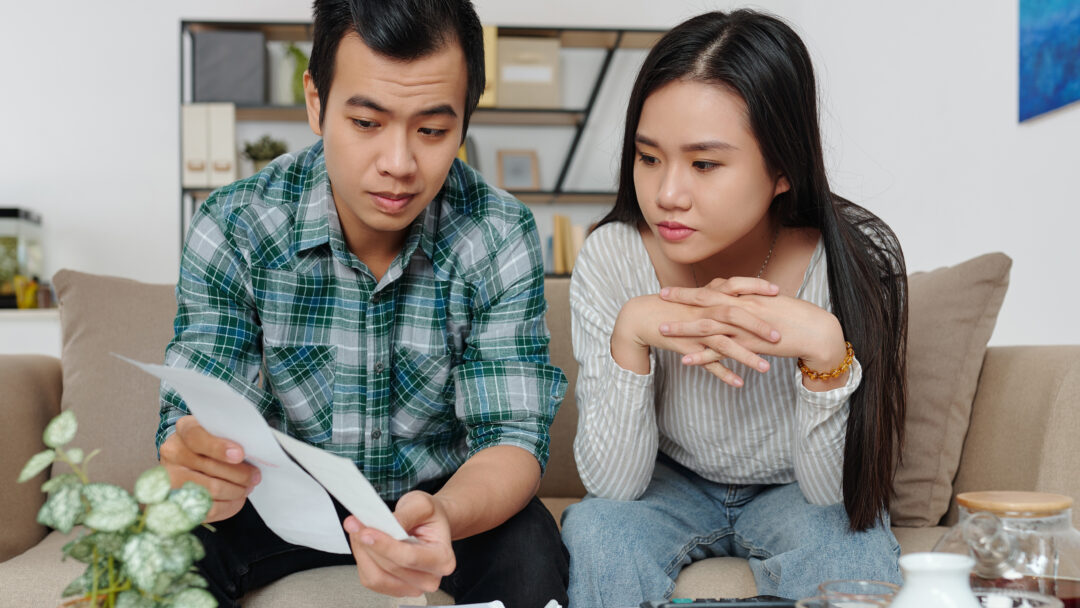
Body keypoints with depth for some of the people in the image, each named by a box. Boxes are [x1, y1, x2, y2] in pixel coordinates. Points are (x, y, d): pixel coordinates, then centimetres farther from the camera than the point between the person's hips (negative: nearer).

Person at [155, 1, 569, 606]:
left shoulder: (500, 238, -18)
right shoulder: (231, 228, -17)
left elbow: (512, 439, -19)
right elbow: (193, 425, -18)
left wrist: (444, 514, -44)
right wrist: (193, 471, -46)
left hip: (444, 494, 1)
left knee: (528, 556, -29)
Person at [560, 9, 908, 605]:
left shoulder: (857, 261, -24)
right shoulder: (609, 260, -21)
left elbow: (837, 493, -21)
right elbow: (612, 482, -20)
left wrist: (825, 351, -39)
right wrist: (631, 335, -36)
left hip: (792, 492, 0)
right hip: (670, 484, 1)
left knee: (851, 549, -32)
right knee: (594, 531, -31)